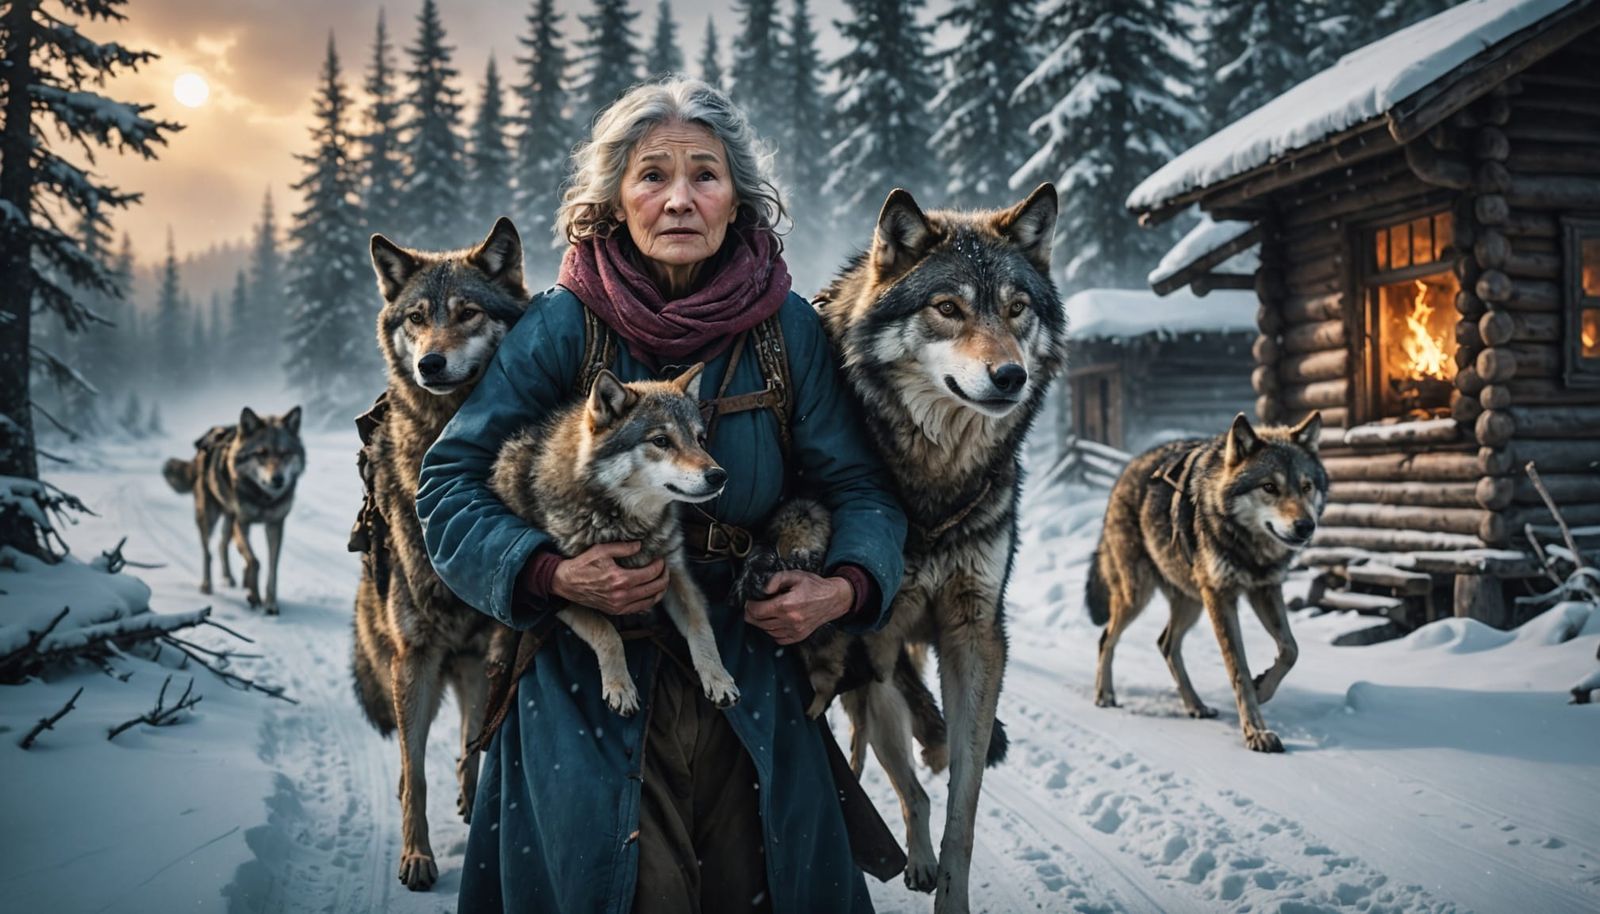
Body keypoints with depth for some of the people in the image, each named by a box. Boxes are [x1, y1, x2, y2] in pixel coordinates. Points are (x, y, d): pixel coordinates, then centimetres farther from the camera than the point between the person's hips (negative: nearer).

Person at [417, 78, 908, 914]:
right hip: (590, 679, -2)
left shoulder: (788, 328, -3)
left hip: (753, 679, 2)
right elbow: (450, 481, -6)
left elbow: (857, 484, 4)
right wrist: (552, 575, -21)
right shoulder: (563, 326, -8)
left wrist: (846, 585, -16)